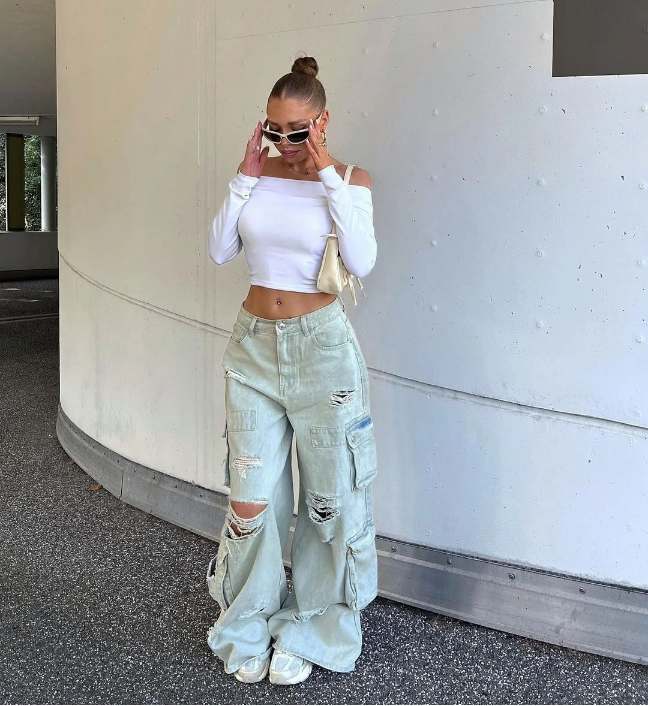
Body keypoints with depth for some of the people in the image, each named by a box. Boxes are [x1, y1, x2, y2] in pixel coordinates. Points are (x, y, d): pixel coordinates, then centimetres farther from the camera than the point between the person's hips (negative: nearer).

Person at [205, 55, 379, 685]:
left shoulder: (350, 178, -4)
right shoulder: (260, 172, 6)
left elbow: (362, 262, -18)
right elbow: (219, 251, 0)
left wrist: (329, 177, -18)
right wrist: (245, 178, -6)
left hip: (321, 348, -2)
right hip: (254, 345, 3)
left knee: (330, 497, 6)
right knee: (249, 499, 3)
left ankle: (310, 633, 26)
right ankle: (247, 628, 26)